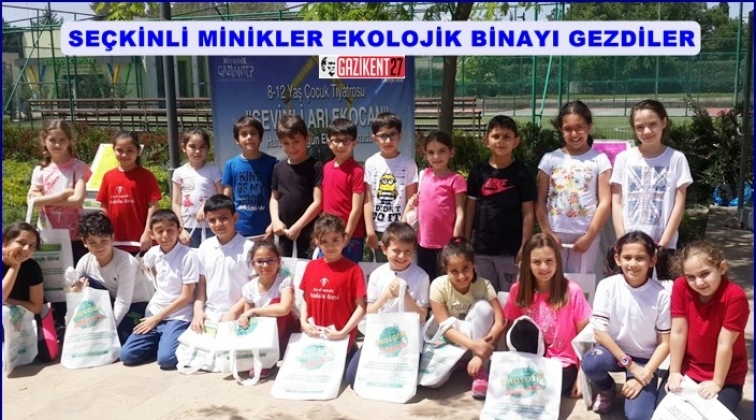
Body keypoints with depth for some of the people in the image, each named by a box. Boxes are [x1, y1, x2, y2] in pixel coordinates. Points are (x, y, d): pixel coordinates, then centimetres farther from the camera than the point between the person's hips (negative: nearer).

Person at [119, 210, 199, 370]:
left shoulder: (189, 256, -16)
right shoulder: (153, 253, 2)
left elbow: (186, 297, -14)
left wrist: (157, 318, -11)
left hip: (178, 317, -6)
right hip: (154, 313, 6)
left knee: (166, 358, -26)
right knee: (127, 355, -7)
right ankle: (162, 340, 13)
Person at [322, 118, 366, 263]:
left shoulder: (356, 171, -12)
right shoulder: (326, 168, 7)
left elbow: (356, 209, -13)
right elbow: (324, 202, 12)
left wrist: (346, 236, -13)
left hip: (351, 237, -6)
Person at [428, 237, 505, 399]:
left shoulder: (483, 285, -16)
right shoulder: (439, 286, -18)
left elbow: (500, 322, -23)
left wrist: (481, 353, -35)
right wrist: (473, 345, -35)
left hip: (478, 342, 1)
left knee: (483, 307, -30)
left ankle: (481, 372, -21)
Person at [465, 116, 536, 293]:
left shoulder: (521, 173, -5)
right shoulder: (478, 171, 3)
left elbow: (528, 213, -4)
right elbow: (470, 208, 7)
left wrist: (524, 247, -9)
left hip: (510, 249, -3)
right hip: (481, 248, 3)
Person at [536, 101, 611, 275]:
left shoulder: (599, 160, 0)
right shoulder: (550, 159, 4)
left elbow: (605, 203, -3)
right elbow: (540, 201, 3)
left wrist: (589, 236, -8)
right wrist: (548, 234, -6)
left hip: (585, 235, -1)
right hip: (555, 235, 1)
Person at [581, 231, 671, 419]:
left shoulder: (661, 295, -13)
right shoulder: (607, 286, -13)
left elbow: (665, 342, -8)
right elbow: (600, 332, -14)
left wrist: (645, 374, -17)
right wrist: (630, 365, -18)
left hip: (645, 359, -1)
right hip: (613, 350, 1)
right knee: (590, 363, -34)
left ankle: (638, 387, 14)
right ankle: (607, 390, 2)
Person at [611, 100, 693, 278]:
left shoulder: (676, 159, 0)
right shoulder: (624, 158, 2)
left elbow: (679, 205, -1)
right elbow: (617, 202, 2)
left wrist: (663, 243, -8)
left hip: (662, 246, -1)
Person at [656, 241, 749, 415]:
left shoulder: (735, 296, -25)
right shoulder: (681, 287, -16)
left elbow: (724, 344, -20)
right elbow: (678, 332, -12)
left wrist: (717, 383, -14)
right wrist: (674, 373, -8)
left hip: (726, 375, -2)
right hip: (687, 368, 2)